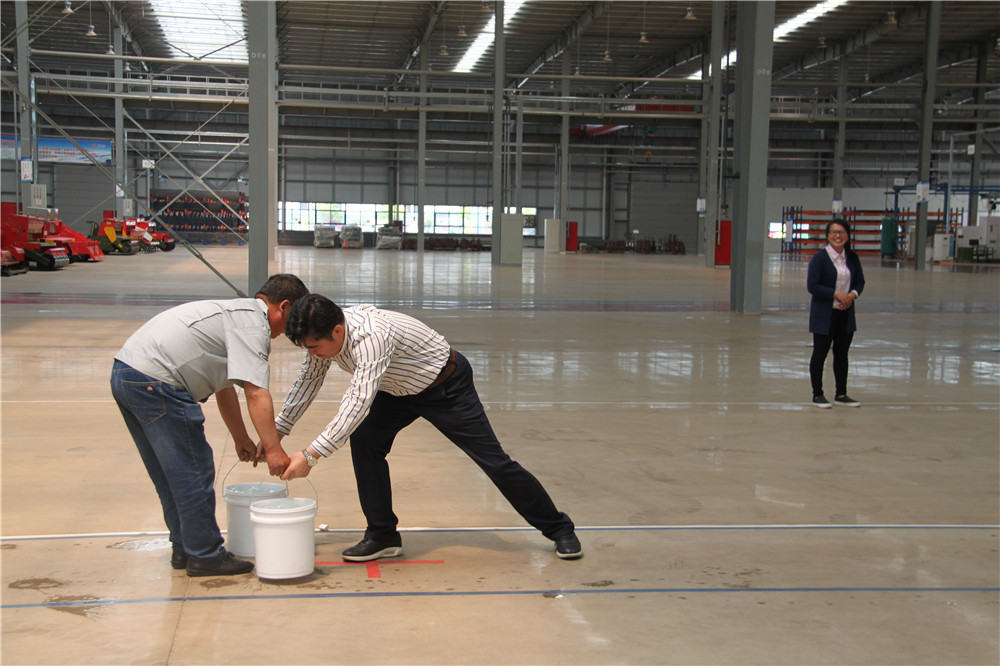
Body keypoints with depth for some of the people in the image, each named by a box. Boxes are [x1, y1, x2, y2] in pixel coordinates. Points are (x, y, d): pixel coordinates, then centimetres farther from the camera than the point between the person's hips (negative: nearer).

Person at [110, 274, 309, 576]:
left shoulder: (235, 312, 25)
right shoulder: (253, 323, -8)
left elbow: (225, 387, 32)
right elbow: (256, 393, -17)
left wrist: (242, 439, 37)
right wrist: (273, 449, -16)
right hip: (153, 381, -11)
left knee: (173, 472, 19)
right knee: (193, 472, -2)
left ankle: (185, 548, 29)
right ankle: (205, 556, 8)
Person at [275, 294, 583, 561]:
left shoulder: (370, 336, -41)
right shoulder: (325, 334, -14)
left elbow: (359, 403, -47)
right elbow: (307, 381, 2)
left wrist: (310, 455, -47)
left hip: (447, 386, -7)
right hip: (399, 390, 7)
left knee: (493, 461, -3)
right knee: (364, 440, -13)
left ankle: (559, 529, 14)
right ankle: (382, 536, 1)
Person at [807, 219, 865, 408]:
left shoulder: (852, 258, 6)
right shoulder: (820, 258, -11)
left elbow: (860, 281, 12)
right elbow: (812, 286, -15)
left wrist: (852, 295, -9)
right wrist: (836, 294, -19)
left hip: (845, 314, 5)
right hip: (824, 314, -5)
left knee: (842, 353, 12)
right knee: (820, 353, 3)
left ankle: (841, 394, 21)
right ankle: (817, 395, 13)